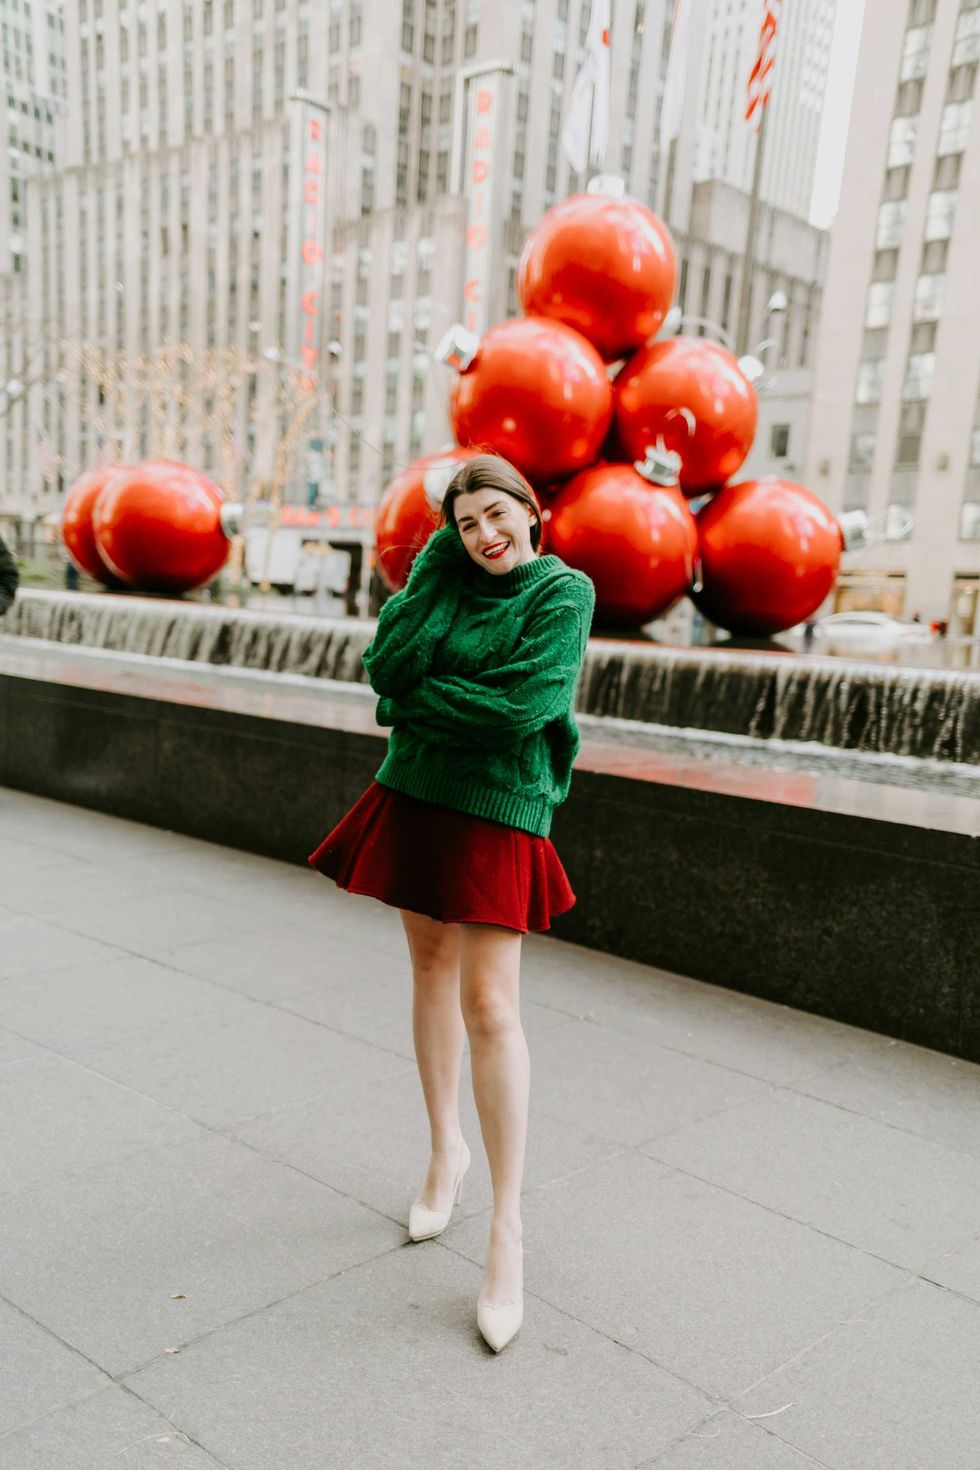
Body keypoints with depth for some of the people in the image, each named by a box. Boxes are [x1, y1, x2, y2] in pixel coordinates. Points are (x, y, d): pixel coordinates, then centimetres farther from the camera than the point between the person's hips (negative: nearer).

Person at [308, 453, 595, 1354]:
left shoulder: (564, 592, -8)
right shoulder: (450, 581, 7)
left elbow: (520, 705, -20)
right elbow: (387, 665, -8)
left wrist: (419, 699, -8)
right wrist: (441, 564, -7)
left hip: (497, 812, -6)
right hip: (415, 795, 6)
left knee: (489, 1005, -9)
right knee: (431, 967, 15)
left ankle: (508, 1228, 3)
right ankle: (446, 1152, 34)